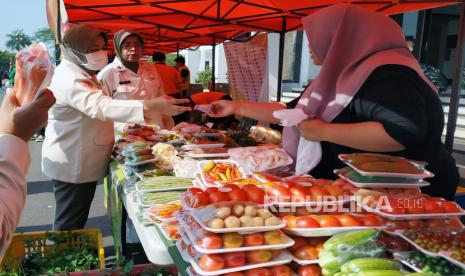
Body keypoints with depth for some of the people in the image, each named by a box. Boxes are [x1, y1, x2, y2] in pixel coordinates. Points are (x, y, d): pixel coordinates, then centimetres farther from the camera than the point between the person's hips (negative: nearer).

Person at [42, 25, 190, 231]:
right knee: (69, 226, 3)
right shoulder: (69, 78, -22)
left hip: (83, 163, 10)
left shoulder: (82, 73, 13)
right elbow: (102, 106, -39)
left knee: (77, 221, 21)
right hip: (71, 166, -10)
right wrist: (149, 107, -51)